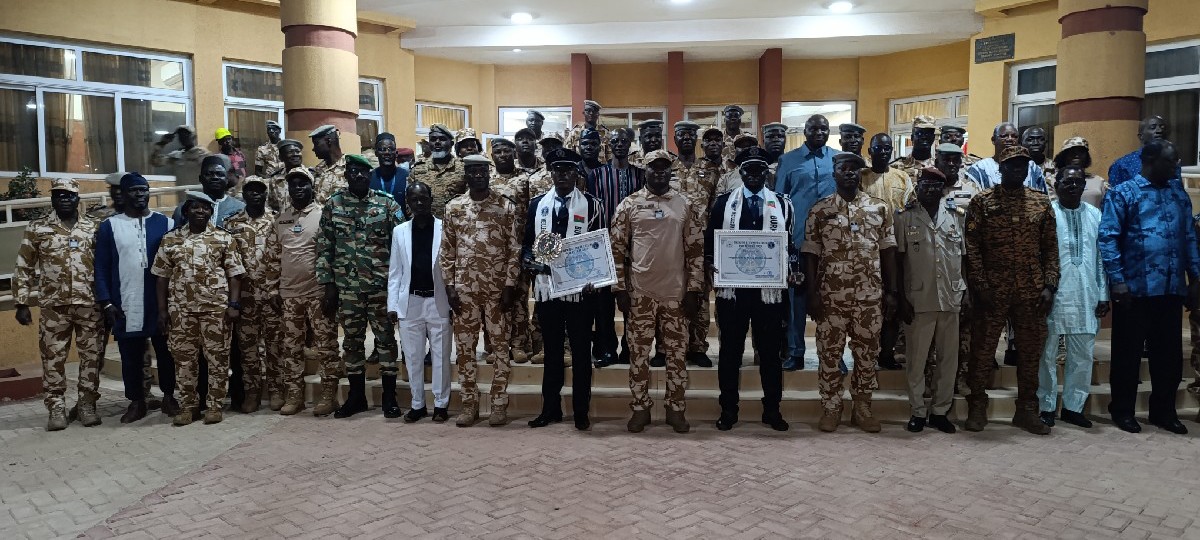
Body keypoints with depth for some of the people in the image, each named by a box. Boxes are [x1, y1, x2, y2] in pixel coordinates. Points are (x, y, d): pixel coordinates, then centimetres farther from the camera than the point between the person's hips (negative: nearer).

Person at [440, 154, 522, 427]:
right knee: (465, 347, 6)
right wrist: (449, 285, 0)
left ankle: (499, 404, 13)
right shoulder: (453, 207, 5)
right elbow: (446, 250, 7)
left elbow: (515, 249, -2)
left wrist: (510, 285, -8)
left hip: (497, 287, -2)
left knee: (500, 346, 3)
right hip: (464, 288, 2)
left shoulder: (506, 207, -1)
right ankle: (469, 404, 17)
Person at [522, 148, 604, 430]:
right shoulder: (537, 204, 9)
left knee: (581, 351, 5)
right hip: (546, 286, 2)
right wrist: (538, 263, -10)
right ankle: (551, 408, 22)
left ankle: (581, 411, 15)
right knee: (552, 351, 11)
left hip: (580, 289, -2)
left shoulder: (591, 204, 2)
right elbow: (526, 244, 10)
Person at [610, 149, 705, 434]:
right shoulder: (629, 205, 2)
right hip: (639, 291, 0)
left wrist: (694, 289, -3)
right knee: (638, 353, 6)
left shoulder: (686, 206, 4)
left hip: (675, 292, 1)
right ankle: (640, 408, 18)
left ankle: (676, 409, 18)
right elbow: (617, 249, 2)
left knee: (677, 353, 7)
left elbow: (696, 250, 3)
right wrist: (620, 288, -4)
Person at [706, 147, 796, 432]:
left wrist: (792, 270, -7)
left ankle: (772, 409, 20)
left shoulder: (783, 204, 8)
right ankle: (728, 409, 17)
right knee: (730, 350, 7)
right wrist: (710, 263, -11)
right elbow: (710, 240, 7)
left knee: (770, 351, 8)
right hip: (731, 288, 0)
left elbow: (790, 245, 10)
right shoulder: (723, 202, 6)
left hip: (770, 288, 1)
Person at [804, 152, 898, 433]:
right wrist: (812, 293, -7)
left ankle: (862, 408, 21)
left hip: (870, 295, 2)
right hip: (831, 294, -1)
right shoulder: (819, 210, 1)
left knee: (867, 352, 8)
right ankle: (831, 408, 17)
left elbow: (888, 252, 7)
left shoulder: (879, 208, 6)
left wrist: (891, 292, 2)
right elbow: (811, 254, 0)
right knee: (829, 352, 4)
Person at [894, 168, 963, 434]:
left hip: (951, 299, 3)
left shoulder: (956, 217, 9)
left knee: (949, 358, 8)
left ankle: (940, 410, 19)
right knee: (917, 359, 4)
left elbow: (963, 258, 13)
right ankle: (918, 411, 15)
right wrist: (901, 298, -7)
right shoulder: (905, 218, 0)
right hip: (918, 300, -3)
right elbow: (898, 260, -2)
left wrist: (967, 293, 7)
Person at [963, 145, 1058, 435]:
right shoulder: (982, 201, 0)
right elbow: (971, 246, -4)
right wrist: (980, 285, -11)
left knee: (1030, 351, 9)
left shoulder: (1042, 202, 9)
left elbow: (1051, 248, 9)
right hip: (993, 290, -3)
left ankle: (1026, 410, 21)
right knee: (983, 350, 1)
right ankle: (977, 408, 13)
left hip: (1032, 292, 3)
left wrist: (1049, 285, 0)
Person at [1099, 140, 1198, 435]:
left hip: (1172, 289, 5)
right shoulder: (1122, 193, -2)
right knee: (1128, 353, 4)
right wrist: (1117, 281, -14)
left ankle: (1164, 411, 24)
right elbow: (1108, 238, -8)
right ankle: (1122, 410, 16)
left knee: (1169, 354, 10)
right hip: (1134, 289, -5)